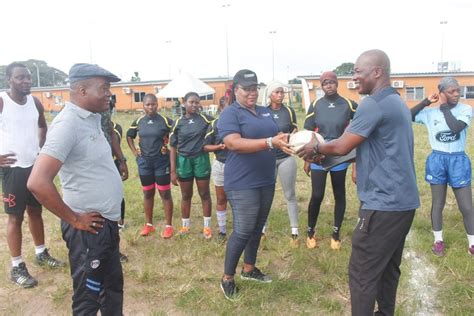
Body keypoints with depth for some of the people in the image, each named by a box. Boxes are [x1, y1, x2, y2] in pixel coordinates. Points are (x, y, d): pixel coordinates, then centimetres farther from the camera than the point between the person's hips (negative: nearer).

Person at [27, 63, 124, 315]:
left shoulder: (91, 119, 7)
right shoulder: (68, 123, -20)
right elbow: (38, 182, -29)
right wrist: (74, 219, -18)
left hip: (107, 223, 8)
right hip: (89, 229, -8)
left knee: (113, 287, 23)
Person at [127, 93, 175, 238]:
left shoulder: (165, 121, -9)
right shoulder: (138, 122, 3)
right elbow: (129, 136, 18)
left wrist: (170, 149, -8)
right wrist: (134, 151, 8)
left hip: (162, 161, -3)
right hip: (144, 162, 4)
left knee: (165, 194, 3)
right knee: (148, 194, 13)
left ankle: (168, 226, 14)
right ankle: (149, 224, 27)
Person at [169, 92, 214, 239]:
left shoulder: (205, 119, -2)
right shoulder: (178, 123, -1)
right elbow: (173, 148, 0)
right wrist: (173, 171, -4)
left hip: (201, 159, 0)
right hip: (184, 161, 1)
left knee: (205, 194, 8)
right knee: (186, 195, 12)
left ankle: (207, 226, 22)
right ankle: (185, 225, 28)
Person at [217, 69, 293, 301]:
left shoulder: (265, 112, 13)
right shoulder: (230, 114, -11)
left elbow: (276, 136, 18)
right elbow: (234, 143, -26)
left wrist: (285, 140, -5)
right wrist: (270, 142, -34)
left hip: (266, 181, 8)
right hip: (243, 184, -8)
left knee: (257, 228, 17)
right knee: (243, 231, -3)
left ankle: (249, 269, 34)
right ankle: (227, 278, 15)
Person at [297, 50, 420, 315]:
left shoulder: (373, 104, -18)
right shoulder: (397, 102, 14)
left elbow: (342, 146, -14)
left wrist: (316, 148, 5)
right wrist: (325, 154, 12)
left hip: (384, 204, -10)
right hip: (402, 201, 10)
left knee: (362, 273, 1)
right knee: (388, 267, 21)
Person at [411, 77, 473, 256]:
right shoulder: (430, 112, -2)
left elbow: (456, 128, -23)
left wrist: (444, 107, -16)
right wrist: (426, 102, -9)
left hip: (458, 160, -1)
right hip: (437, 160, 1)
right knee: (437, 204, 11)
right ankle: (438, 240, 26)